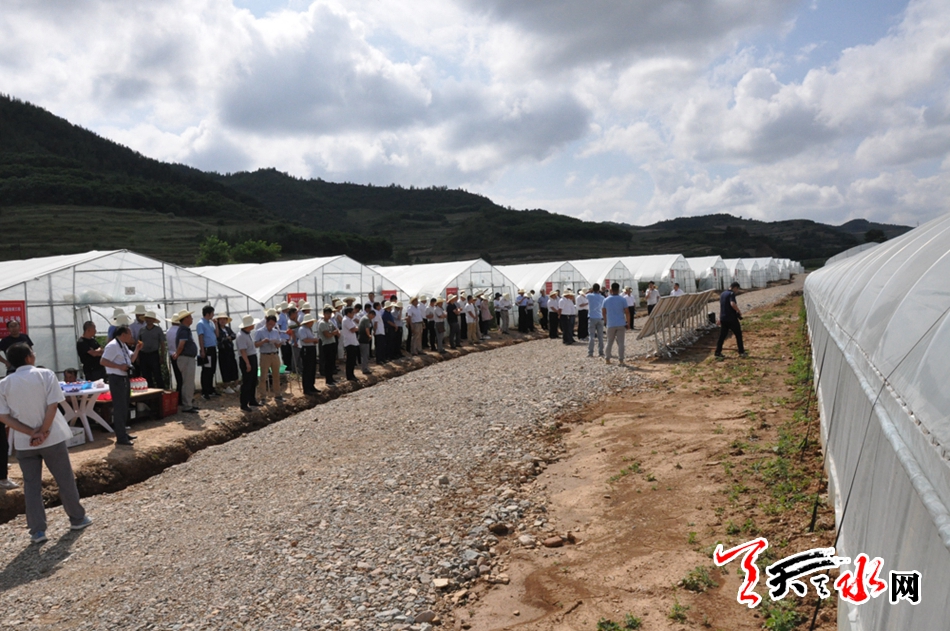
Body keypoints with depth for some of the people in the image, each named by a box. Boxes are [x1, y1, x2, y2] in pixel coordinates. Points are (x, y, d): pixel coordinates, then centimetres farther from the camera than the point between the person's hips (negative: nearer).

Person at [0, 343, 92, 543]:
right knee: (65, 480, 11)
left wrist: (30, 433, -7)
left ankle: (37, 530, 12)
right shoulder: (45, 375, -8)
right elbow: (53, 405, -15)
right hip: (52, 438, -2)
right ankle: (77, 518, 22)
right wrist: (43, 431, -9)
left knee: (31, 486, 10)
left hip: (24, 442, 3)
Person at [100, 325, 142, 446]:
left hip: (124, 378, 10)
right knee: (119, 408, -7)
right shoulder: (112, 346, -16)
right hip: (116, 379, -10)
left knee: (124, 407, 17)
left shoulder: (123, 346, 13)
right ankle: (121, 438, -2)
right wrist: (119, 366, -26)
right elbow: (102, 361, -23)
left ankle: (123, 433, 27)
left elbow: (131, 359, 22)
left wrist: (137, 349, 7)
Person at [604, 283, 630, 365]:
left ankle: (607, 359, 17)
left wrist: (605, 321, 25)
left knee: (609, 342, 13)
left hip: (611, 325, 1)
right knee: (620, 343, 2)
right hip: (621, 324, -1)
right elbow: (627, 312, -6)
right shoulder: (623, 299, -4)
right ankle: (621, 360, 1)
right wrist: (628, 323, 3)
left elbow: (603, 312, 10)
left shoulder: (606, 300, 1)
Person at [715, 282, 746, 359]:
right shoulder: (731, 293, -12)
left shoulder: (722, 294, 14)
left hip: (723, 318, 7)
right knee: (738, 334, 8)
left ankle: (718, 353, 5)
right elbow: (732, 304, -29)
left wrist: (720, 318, 27)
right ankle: (741, 352, 13)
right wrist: (739, 311, -13)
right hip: (731, 318, -7)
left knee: (722, 336, 8)